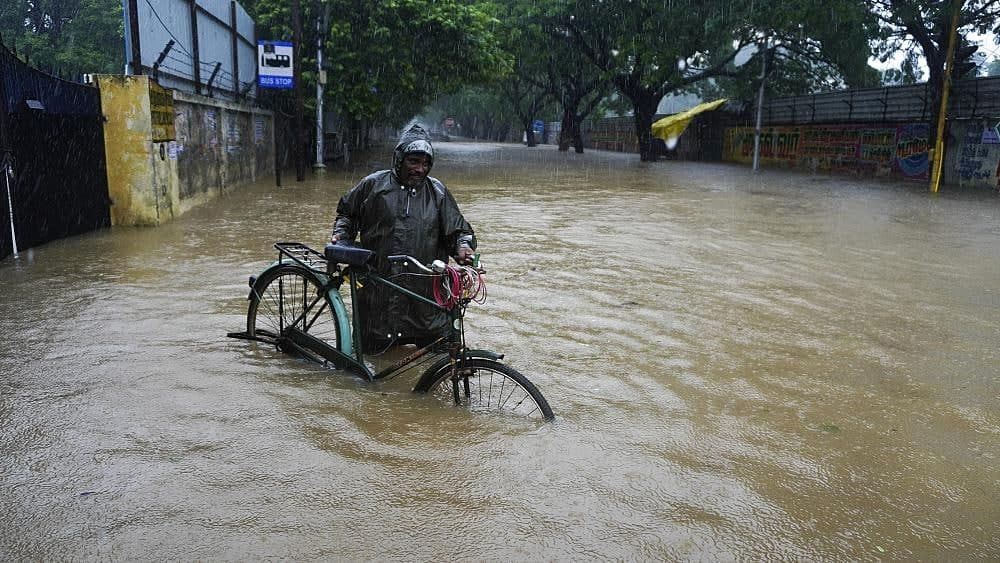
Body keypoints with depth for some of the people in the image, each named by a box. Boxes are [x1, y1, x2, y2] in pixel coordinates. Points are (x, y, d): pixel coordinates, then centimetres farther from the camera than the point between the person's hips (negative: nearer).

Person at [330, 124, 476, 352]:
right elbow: (346, 212, 18)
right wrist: (341, 233, 0)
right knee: (372, 349, 7)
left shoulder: (437, 192, 7)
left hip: (425, 288, 1)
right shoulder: (373, 185, 4)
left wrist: (462, 246, -11)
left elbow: (456, 229, 9)